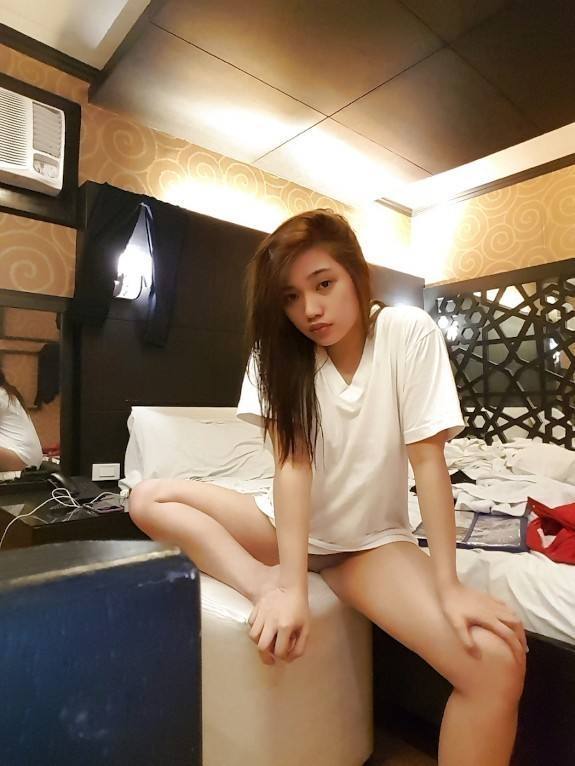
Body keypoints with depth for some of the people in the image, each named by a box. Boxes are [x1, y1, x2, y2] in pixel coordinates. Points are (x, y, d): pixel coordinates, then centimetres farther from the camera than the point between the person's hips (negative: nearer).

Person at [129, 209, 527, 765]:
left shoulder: (409, 332, -13)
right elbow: (293, 464, -17)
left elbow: (427, 457, -15)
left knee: (498, 666, -25)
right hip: (289, 524, 3)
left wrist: (449, 587, -20)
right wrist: (289, 587, -26)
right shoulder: (278, 351, -6)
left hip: (370, 539, -2)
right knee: (149, 500, -12)